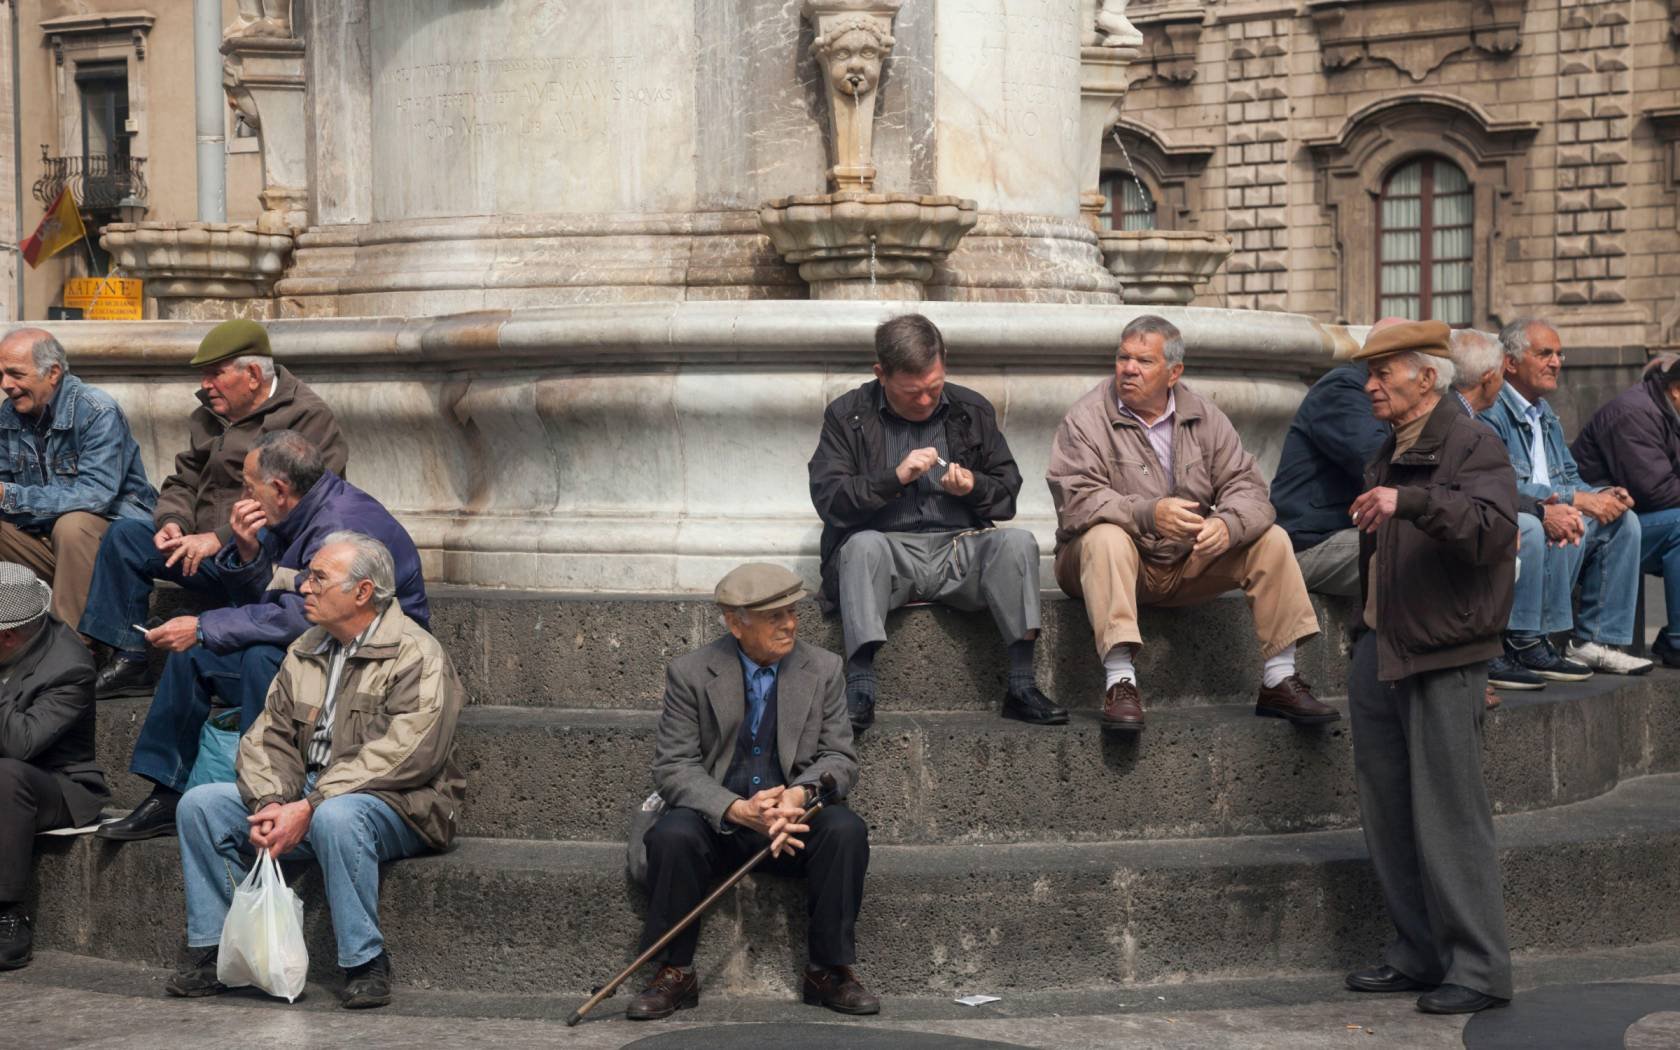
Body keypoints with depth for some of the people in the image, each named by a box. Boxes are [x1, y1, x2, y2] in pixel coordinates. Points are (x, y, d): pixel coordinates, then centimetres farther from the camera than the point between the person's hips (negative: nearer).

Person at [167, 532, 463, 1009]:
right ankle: (211, 951, -3)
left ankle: (365, 963, -26)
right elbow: (268, 736, 9)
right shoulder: (305, 652, 13)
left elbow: (401, 756, -23)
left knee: (335, 817, -39)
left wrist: (309, 807, -26)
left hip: (395, 807, -7)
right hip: (307, 796, 7)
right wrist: (269, 805, -12)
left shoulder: (417, 657, -12)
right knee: (200, 804, -6)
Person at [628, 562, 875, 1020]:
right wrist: (739, 810, -27)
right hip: (718, 820, -1)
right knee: (672, 836, -32)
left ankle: (830, 970, -15)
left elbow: (839, 758, 0)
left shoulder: (823, 669, 1)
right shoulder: (689, 673, -5)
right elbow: (674, 767, -10)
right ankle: (674, 974, -16)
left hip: (796, 816, 2)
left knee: (845, 829, -29)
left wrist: (800, 793, -24)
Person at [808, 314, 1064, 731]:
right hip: (887, 552, -2)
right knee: (864, 543, -36)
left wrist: (973, 486, -7)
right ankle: (859, 691, -42)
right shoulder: (847, 415, 6)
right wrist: (896, 477, -15)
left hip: (959, 551, 2)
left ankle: (1022, 687, -29)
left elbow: (1007, 496, 16)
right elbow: (827, 498, -4)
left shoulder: (972, 411, 14)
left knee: (1018, 541, -26)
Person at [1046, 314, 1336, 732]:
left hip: (1190, 562, 4)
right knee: (1106, 536, -36)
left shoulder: (1204, 417, 5)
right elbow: (1078, 501, -22)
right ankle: (1120, 683, -42)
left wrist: (1228, 524, -26)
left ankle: (1279, 681, -7)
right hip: (1123, 560, -4)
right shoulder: (1086, 419, -9)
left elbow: (1247, 486, -1)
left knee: (1270, 540, -10)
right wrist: (1149, 513, -38)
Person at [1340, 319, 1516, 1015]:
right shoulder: (1388, 457, 19)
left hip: (1443, 659, -9)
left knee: (1449, 815, -7)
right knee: (1388, 814, 10)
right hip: (1379, 653, 9)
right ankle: (1417, 955, 19)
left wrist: (1413, 501, -38)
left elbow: (1492, 529, -26)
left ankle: (1478, 970, -1)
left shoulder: (1473, 447, -8)